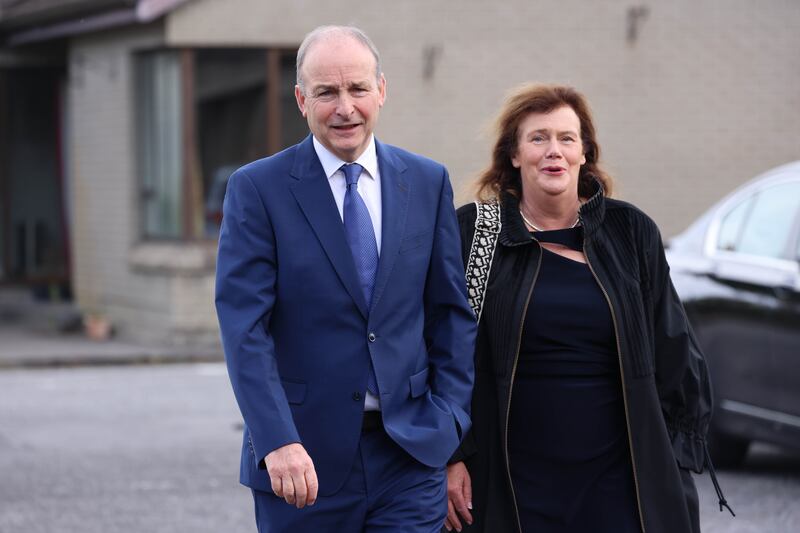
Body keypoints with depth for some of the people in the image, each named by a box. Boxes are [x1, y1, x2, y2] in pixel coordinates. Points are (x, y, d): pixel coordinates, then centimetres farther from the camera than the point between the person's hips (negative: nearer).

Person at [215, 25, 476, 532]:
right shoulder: (257, 189, -4)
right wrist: (278, 441, -21)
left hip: (410, 453, 2)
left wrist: (447, 420, 0)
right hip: (302, 456, -2)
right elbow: (244, 326, -11)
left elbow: (453, 311, 10)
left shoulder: (428, 183, 7)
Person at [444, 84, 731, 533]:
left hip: (618, 479, 1)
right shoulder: (473, 232, 2)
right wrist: (450, 457, -3)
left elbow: (673, 353, 10)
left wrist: (679, 458, 7)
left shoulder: (631, 232, 6)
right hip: (514, 486, -1)